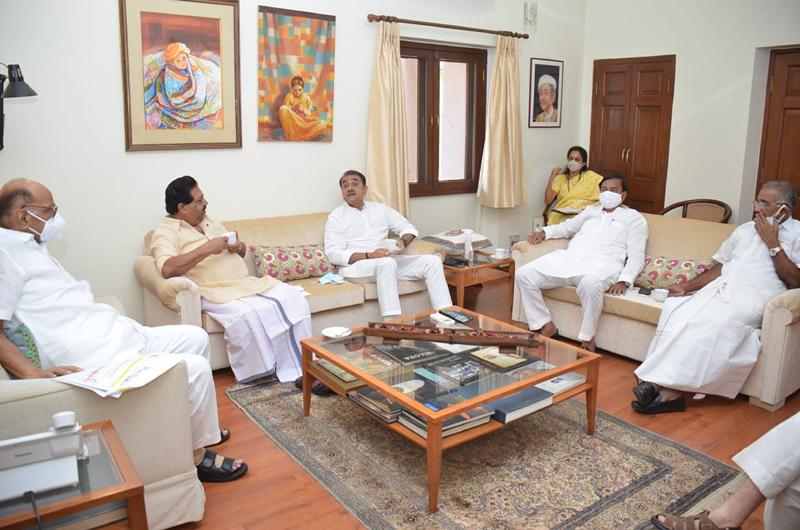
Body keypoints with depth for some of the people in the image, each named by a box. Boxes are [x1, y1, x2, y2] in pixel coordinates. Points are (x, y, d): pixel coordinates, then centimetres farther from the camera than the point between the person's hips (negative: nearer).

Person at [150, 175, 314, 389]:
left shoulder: (209, 221, 21)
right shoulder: (166, 232, -2)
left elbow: (242, 251, 29)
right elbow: (167, 269, -23)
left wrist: (238, 246, 3)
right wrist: (207, 248, -21)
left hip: (247, 282, 7)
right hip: (214, 291, -7)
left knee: (292, 298, -15)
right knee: (248, 313, -37)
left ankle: (301, 367, -13)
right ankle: (262, 372, -14)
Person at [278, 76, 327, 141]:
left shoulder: (307, 98, 7)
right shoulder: (289, 96, 3)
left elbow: (309, 113, 7)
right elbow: (285, 111, 1)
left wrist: (304, 110, -14)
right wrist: (291, 108, -19)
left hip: (304, 122, 2)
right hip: (292, 122, -2)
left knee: (322, 124, -26)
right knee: (282, 108, -33)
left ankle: (298, 139, -31)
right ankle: (292, 137, -32)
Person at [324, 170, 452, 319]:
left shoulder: (380, 209, 17)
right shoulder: (336, 217, 3)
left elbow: (408, 227, 20)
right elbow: (333, 254, -8)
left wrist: (403, 241, -6)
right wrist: (369, 256, -21)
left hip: (387, 262, 6)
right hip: (355, 266, -5)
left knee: (432, 260, -12)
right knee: (387, 263, -38)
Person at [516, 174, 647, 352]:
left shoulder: (634, 218, 15)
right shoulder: (591, 211, 32)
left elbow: (636, 257, 5)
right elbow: (566, 227, 40)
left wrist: (623, 281, -14)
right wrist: (544, 232, 17)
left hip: (601, 263, -5)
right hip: (568, 257, 5)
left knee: (590, 283, -43)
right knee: (524, 274, -17)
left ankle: (587, 338, -21)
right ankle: (546, 326, -5)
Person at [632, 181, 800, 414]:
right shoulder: (745, 230, 25)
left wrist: (773, 244, -5)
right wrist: (686, 286, 12)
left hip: (752, 297, -5)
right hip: (720, 288, 5)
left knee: (718, 322, -35)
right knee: (676, 310, -25)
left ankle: (665, 385, -33)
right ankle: (670, 390, -33)